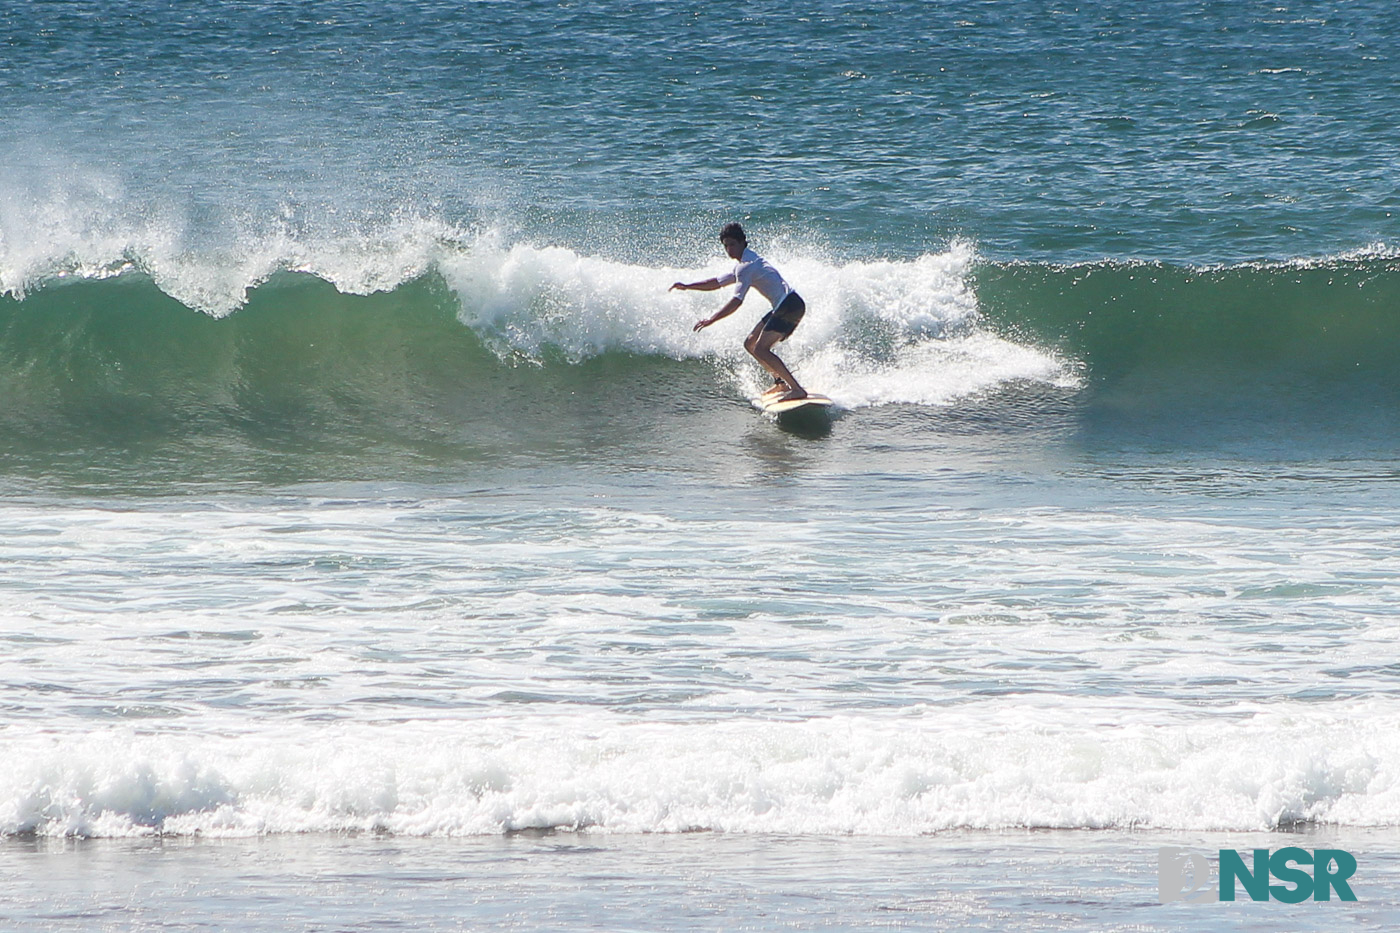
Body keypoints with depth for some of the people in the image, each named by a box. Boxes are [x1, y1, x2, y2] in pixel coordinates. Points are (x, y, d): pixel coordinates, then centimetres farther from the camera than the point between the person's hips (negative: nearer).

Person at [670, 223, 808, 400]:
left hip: (789, 304, -10)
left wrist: (712, 319, -23)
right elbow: (718, 282, 32)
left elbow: (737, 300, -20)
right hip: (784, 307, 10)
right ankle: (781, 382, 14)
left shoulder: (746, 266, -11)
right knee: (750, 344, 14)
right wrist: (688, 286, 29)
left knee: (761, 349, -18)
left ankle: (797, 389, -24)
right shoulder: (743, 265, 21)